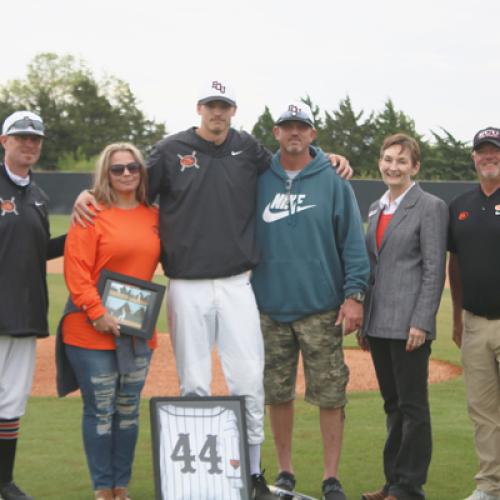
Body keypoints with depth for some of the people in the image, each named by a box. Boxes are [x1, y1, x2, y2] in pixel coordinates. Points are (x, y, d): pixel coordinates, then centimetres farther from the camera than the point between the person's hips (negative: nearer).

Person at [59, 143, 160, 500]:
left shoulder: (153, 216, 8)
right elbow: (76, 270, -12)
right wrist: (97, 313, -17)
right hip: (92, 332, -5)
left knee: (129, 411, 10)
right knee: (100, 411, 1)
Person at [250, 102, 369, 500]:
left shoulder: (333, 181, 1)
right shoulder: (258, 181, 7)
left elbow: (353, 241, -2)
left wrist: (354, 294, -10)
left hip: (321, 308, -2)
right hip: (270, 307, 2)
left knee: (330, 395, -2)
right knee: (277, 394, 9)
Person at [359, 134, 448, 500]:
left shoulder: (430, 207, -5)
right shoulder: (376, 208, 16)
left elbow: (434, 269, -11)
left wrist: (421, 323, -18)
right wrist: (364, 322, 16)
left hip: (408, 325, -7)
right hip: (378, 325, 7)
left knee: (413, 405, -2)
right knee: (393, 405, 13)